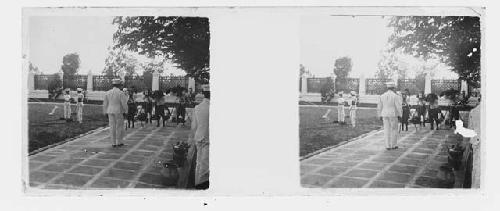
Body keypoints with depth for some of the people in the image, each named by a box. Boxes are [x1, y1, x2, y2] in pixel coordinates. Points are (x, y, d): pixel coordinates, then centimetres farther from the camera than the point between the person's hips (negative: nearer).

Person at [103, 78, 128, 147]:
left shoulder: (107, 93, 3)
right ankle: (118, 142, 9)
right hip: (119, 112, -4)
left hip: (110, 112, 4)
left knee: (112, 127, 5)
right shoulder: (121, 93, -11)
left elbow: (105, 104, 6)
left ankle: (114, 143, 7)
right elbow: (124, 104, -13)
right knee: (119, 127, 5)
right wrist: (125, 111, -1)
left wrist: (106, 113, 12)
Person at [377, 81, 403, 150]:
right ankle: (393, 145, 15)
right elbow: (399, 107, -13)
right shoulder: (395, 96, -11)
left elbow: (379, 107, 6)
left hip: (385, 115, 4)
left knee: (387, 131, 6)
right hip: (393, 115, -4)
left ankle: (388, 146, 5)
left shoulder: (382, 96, 3)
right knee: (394, 130, 9)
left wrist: (380, 116, 14)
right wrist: (400, 115, -4)